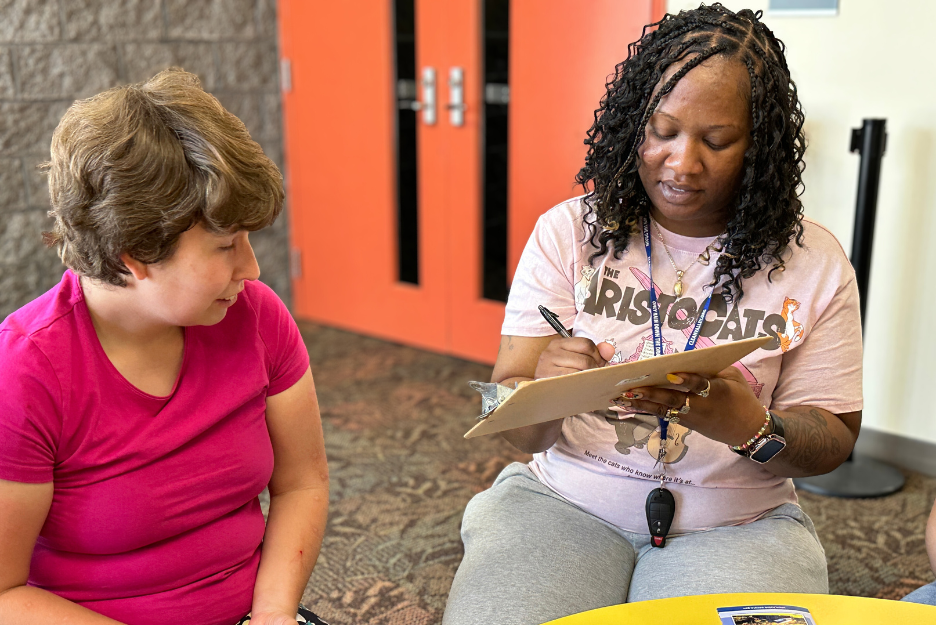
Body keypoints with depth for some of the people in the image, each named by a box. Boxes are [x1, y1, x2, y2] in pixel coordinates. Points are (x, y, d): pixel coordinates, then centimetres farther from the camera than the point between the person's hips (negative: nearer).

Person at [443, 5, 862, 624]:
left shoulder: (813, 260, 0)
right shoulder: (567, 231, -1)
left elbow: (832, 443, 2)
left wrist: (747, 421, -20)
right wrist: (543, 391, -28)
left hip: (737, 520, 1)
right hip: (567, 499, 0)